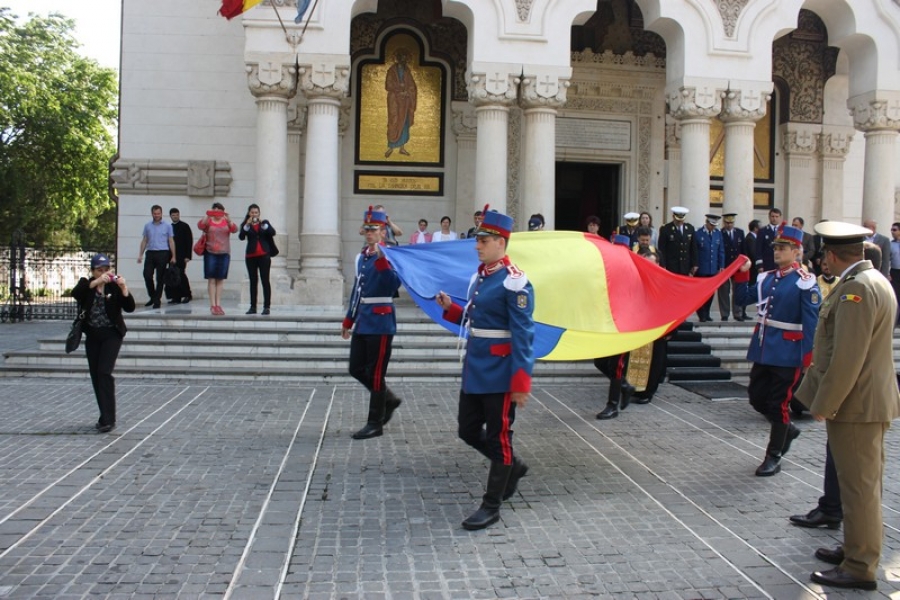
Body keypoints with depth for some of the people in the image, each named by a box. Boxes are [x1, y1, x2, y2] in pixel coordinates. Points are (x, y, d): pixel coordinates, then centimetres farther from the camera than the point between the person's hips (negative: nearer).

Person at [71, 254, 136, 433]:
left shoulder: (115, 286, -4)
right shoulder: (86, 284, 1)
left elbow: (130, 308, -13)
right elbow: (75, 293, -21)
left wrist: (124, 289, -28)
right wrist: (96, 282, -33)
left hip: (111, 334, -3)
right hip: (92, 335, 4)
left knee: (104, 372, -16)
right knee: (96, 376, 8)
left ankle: (108, 419, -14)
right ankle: (106, 417, 21)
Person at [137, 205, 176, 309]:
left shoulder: (167, 226, 6)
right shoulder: (147, 226, 13)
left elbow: (171, 241, 4)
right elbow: (144, 241, 16)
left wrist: (173, 256, -1)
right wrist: (140, 254, 9)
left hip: (162, 253, -2)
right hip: (150, 253, 3)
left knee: (160, 278, 0)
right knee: (147, 275, -5)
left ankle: (157, 300, 8)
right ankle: (152, 296, 15)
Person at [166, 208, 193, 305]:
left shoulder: (184, 226, -1)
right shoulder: (170, 227, 14)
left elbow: (189, 241, -5)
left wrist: (187, 256, -12)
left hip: (181, 256, -5)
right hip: (172, 255, 5)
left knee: (181, 275, -8)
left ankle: (187, 295, 6)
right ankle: (176, 297, 6)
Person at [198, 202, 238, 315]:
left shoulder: (226, 221, 8)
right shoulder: (208, 221, 4)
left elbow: (234, 229, -10)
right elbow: (200, 226, -15)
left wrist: (228, 219, -28)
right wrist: (207, 216, -32)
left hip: (224, 254, 2)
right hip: (210, 253, -2)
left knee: (220, 279, 4)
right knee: (211, 279, -3)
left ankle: (218, 304, 8)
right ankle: (212, 305, -3)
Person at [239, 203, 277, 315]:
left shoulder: (265, 223, 10)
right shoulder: (245, 225, 8)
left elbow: (273, 232, -6)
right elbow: (241, 237, -9)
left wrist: (263, 224, -18)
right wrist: (247, 225, -20)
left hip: (264, 255, -1)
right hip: (251, 256, 1)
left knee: (265, 280, -5)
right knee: (253, 281, 5)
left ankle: (267, 306, -6)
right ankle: (253, 307, 8)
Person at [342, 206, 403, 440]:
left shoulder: (388, 255, -10)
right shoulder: (361, 256, 13)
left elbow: (394, 284, -26)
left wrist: (380, 259, -34)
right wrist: (349, 320, 21)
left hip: (380, 323, -8)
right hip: (362, 322, 8)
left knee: (375, 374, -2)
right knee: (356, 370, 11)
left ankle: (375, 423, 9)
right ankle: (389, 400, 30)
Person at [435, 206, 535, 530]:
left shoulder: (515, 282, -16)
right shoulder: (479, 276, 10)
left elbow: (522, 335, -19)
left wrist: (520, 383, -21)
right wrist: (451, 308, 4)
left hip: (499, 373, -9)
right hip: (474, 369, 9)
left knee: (498, 437, 3)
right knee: (468, 431, 15)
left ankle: (492, 506, 14)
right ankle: (513, 465, 38)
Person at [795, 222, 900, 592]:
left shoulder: (856, 288, -21)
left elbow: (847, 357, -25)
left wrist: (824, 404, -18)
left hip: (856, 404, -10)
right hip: (870, 399, 10)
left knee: (859, 485, -1)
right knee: (863, 483, 19)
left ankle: (860, 568, 8)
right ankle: (858, 548, 33)